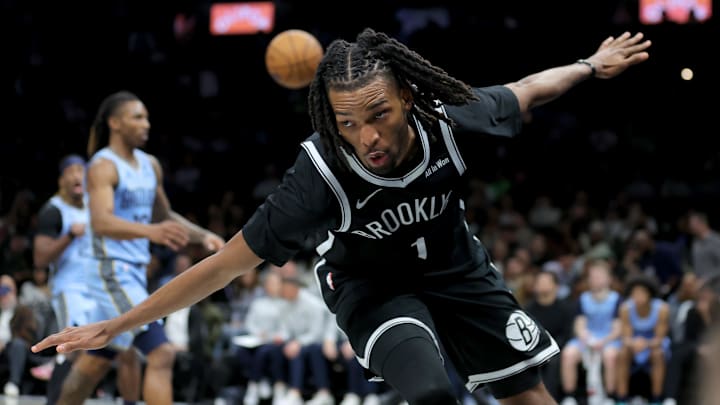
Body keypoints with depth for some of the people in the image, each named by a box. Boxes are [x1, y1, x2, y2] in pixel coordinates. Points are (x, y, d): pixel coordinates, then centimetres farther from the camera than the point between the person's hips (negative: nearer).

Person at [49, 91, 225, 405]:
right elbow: (101, 222, -31)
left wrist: (203, 235, 13)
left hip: (134, 270, 9)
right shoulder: (103, 167, -15)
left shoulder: (150, 165, 12)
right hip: (111, 270, -9)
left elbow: (163, 215, 27)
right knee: (161, 354, -17)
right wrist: (151, 231, -47)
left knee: (96, 361, 18)